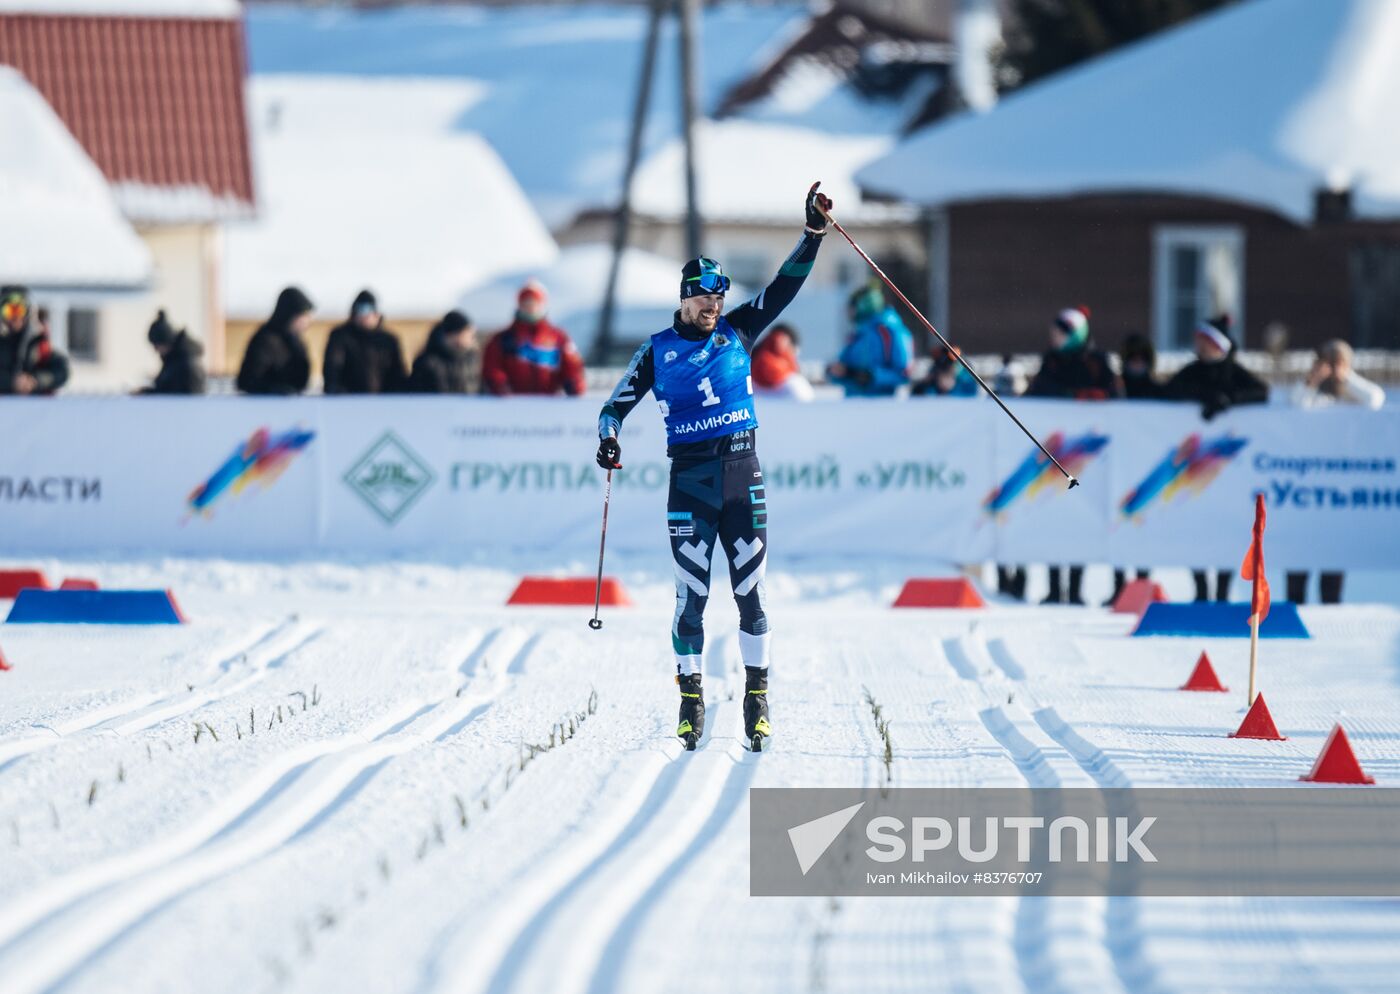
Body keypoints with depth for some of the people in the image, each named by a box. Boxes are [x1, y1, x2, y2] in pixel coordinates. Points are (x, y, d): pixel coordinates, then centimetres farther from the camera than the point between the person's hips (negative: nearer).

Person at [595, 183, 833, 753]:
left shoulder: (738, 332, 9)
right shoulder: (658, 351, 6)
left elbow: (784, 286, 7)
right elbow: (618, 404, 8)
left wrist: (813, 234, -2)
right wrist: (608, 438, -12)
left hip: (743, 475, 1)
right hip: (689, 481, -1)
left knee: (751, 591, -2)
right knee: (691, 596, -2)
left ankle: (757, 698, 4)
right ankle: (691, 700, 7)